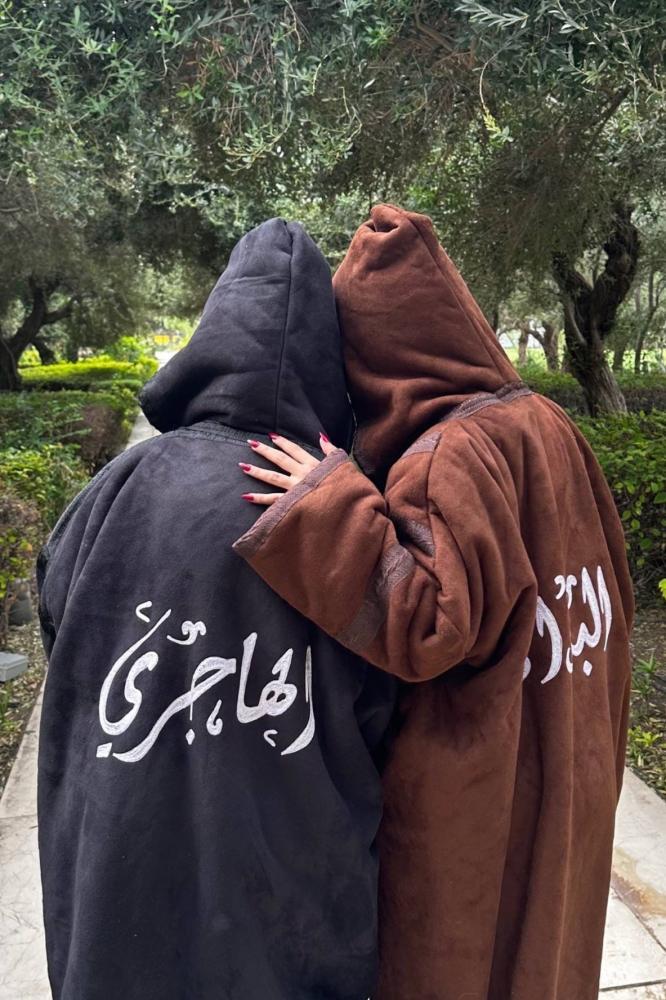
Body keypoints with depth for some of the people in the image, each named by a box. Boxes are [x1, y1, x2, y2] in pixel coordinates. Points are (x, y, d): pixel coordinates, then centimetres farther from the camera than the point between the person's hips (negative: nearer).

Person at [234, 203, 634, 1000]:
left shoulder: (447, 455, -24)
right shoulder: (544, 423, 0)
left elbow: (432, 621, -31)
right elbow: (609, 591, 8)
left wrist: (333, 503, -28)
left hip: (474, 804, -7)